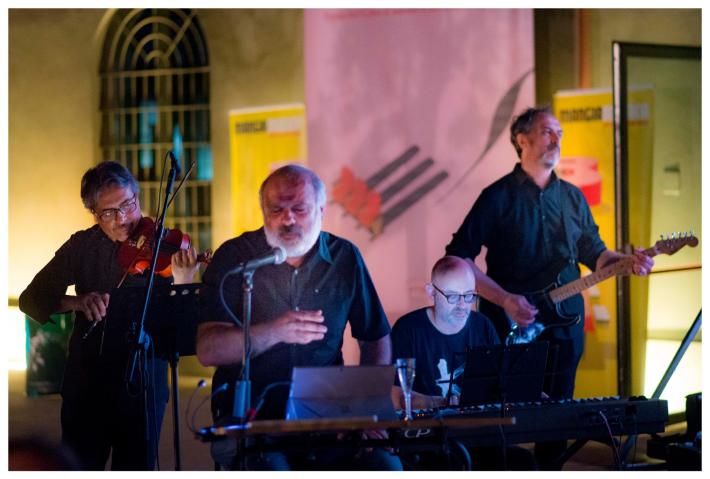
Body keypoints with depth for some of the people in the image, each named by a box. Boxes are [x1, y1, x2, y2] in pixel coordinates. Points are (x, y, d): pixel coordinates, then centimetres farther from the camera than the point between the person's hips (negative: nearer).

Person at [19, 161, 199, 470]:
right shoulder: (82, 246, 2)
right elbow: (31, 299, -3)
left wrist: (181, 282, -34)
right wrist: (78, 301, -21)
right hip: (86, 383, 2)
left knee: (137, 466, 4)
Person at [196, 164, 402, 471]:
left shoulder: (344, 258, 7)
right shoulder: (234, 257, -2)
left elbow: (376, 338, 17)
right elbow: (207, 351, -12)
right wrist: (275, 332, -28)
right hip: (250, 415, -3)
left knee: (386, 466, -24)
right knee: (267, 468, -35)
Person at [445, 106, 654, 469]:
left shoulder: (572, 197, 11)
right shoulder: (499, 197, -6)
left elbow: (593, 252, 16)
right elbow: (458, 257, -9)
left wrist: (627, 262, -5)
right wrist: (505, 299, -17)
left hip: (563, 322, 5)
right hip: (511, 327, -5)